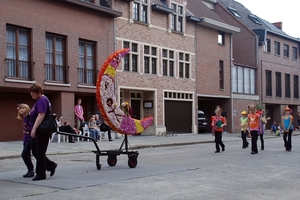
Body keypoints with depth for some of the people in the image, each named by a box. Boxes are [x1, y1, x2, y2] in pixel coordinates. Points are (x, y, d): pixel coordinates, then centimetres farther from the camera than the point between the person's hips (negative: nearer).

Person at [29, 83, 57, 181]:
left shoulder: (42, 100, -15)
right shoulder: (39, 100, 17)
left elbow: (41, 115, -26)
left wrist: (34, 129, -30)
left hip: (42, 132, -10)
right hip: (37, 132, 10)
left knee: (40, 153, -3)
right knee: (35, 151, 12)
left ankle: (41, 174, 7)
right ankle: (51, 165, 21)